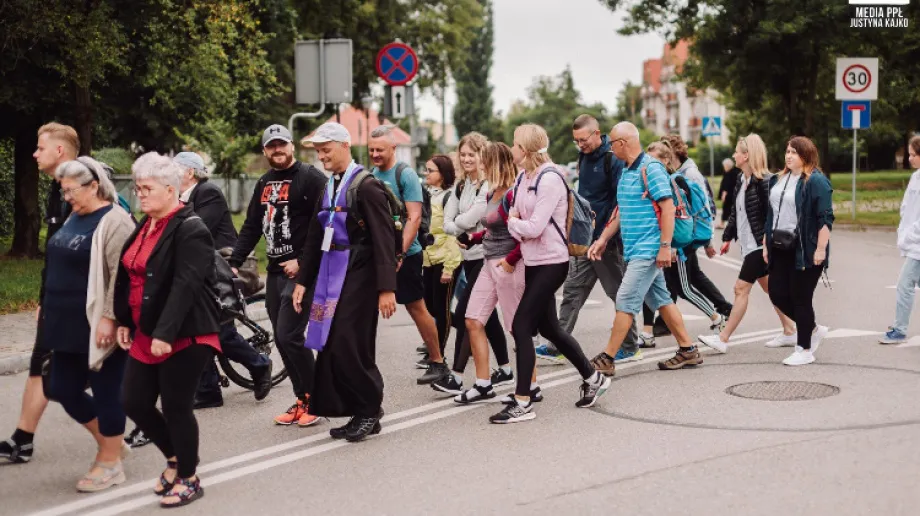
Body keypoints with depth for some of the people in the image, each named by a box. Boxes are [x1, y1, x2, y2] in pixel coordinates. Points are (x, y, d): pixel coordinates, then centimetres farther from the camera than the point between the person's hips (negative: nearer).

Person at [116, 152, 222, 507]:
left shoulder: (190, 229, -15)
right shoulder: (144, 226, 13)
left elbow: (185, 285, -23)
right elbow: (128, 277, 17)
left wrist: (165, 333, -27)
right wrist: (124, 321, 12)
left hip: (184, 336, -8)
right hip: (145, 334, 8)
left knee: (176, 408, 0)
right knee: (135, 403, 9)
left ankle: (189, 478, 18)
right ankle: (176, 457, 32)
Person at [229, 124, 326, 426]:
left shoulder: (310, 178, -8)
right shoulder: (265, 183, 16)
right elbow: (251, 227, 17)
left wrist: (302, 261, -17)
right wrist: (234, 262, 9)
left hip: (300, 271, -8)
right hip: (275, 271, 8)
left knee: (289, 336, -12)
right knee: (281, 339, 9)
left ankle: (314, 398, 2)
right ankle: (301, 400, 18)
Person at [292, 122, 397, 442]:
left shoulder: (366, 185, -10)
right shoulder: (328, 187, 13)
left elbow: (384, 239, -15)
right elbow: (315, 238, 18)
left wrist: (386, 288, -18)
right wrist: (303, 281, 15)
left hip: (358, 276, -8)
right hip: (331, 275, 8)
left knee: (348, 345, -9)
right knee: (332, 347, 5)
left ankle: (370, 411, 7)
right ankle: (358, 413, 14)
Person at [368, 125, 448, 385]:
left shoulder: (405, 174, -10)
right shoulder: (371, 174, 9)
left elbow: (414, 217, -15)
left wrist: (400, 253, -21)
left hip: (404, 254, -6)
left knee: (416, 307, 2)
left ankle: (437, 362, 14)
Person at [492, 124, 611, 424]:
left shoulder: (549, 179, -17)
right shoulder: (523, 177, 9)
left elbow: (534, 227, -23)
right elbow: (518, 221, 9)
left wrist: (513, 222, -6)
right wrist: (515, 223, -13)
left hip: (551, 263, -9)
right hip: (533, 262, 9)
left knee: (521, 326, -11)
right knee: (548, 328, 16)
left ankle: (522, 403, -5)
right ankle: (593, 379, 32)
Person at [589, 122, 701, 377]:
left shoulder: (650, 168, -14)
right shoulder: (627, 172, 14)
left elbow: (668, 208, -18)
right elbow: (622, 211, 21)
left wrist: (665, 247, -22)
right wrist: (603, 239, 16)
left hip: (648, 250, -10)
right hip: (637, 250, 10)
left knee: (626, 301, -8)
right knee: (660, 299, 13)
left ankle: (606, 360, -6)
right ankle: (688, 350, 20)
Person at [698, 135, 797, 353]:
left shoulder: (763, 181, -16)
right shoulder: (741, 181, 12)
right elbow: (735, 212, 19)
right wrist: (728, 237, 20)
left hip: (760, 245, -9)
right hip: (748, 244, 9)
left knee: (741, 288, -7)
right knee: (769, 288, 14)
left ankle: (723, 338, -3)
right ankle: (790, 332, 23)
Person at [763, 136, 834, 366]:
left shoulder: (816, 181, -10)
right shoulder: (778, 180, 14)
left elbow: (825, 218, -15)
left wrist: (821, 249, -19)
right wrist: (766, 243, 17)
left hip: (805, 251, -8)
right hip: (781, 248, 8)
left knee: (801, 298, -1)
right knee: (777, 294, 7)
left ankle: (805, 350, 12)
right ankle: (813, 329, 28)